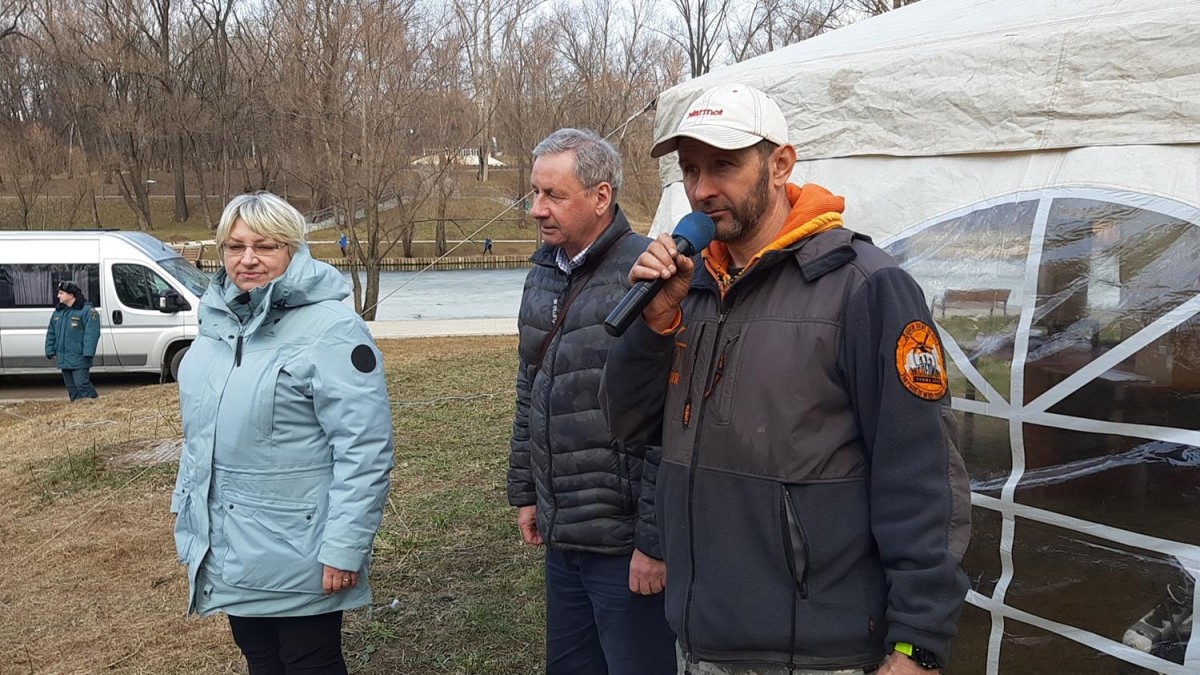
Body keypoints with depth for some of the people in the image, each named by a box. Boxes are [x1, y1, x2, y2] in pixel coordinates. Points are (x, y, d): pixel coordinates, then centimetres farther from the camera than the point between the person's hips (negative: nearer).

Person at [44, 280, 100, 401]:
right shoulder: (58, 312, 14)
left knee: (82, 384, -12)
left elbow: (91, 334, -18)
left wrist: (87, 353, -24)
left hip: (79, 359, -8)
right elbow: (51, 333, 20)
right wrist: (50, 351, 12)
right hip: (63, 359, 8)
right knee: (71, 386, 11)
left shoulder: (87, 311, -11)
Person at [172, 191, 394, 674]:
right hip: (226, 545, 7)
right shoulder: (218, 318, 6)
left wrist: (345, 546, -22)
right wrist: (185, 500, 21)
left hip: (297, 551, -7)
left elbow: (364, 449, -21)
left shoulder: (330, 328, -18)